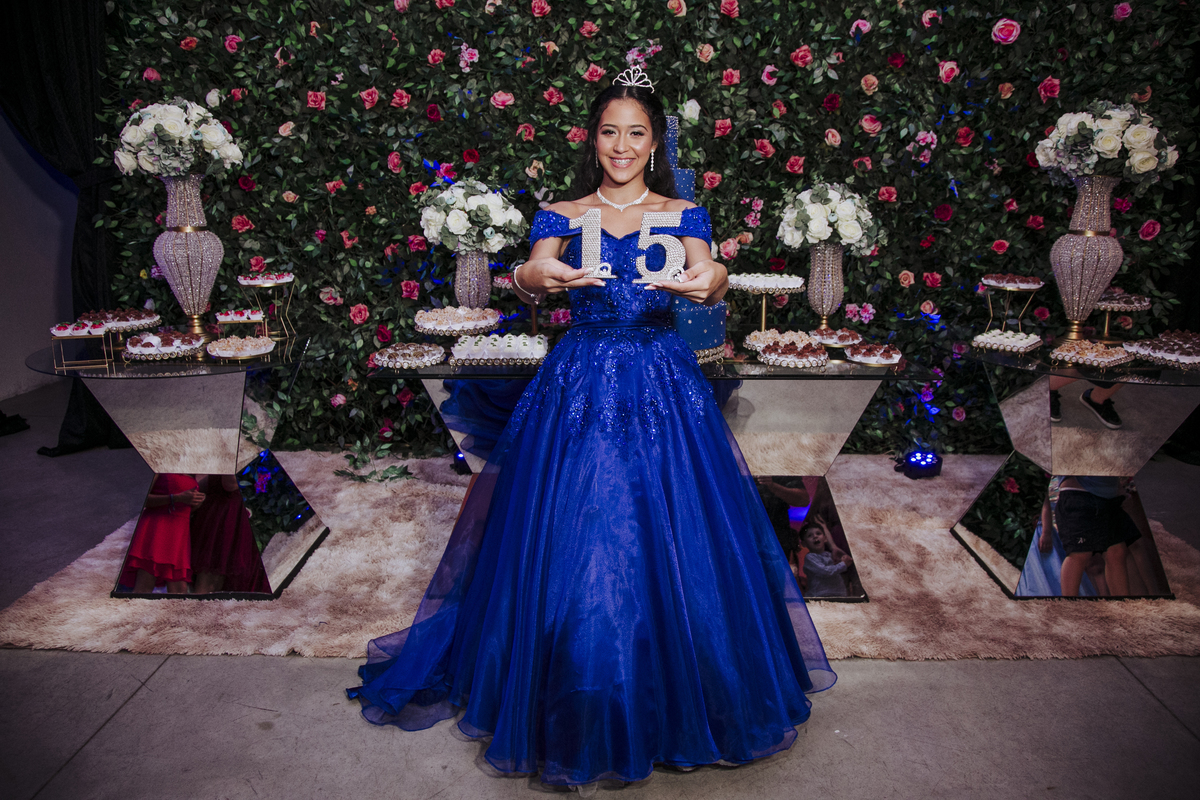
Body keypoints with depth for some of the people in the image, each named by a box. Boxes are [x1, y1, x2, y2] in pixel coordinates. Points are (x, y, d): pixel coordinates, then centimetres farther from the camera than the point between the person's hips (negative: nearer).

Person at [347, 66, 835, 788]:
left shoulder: (683, 215, 9)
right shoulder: (562, 217, 9)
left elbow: (712, 279, -9)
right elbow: (528, 278, -8)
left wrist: (708, 282, -33)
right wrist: (542, 276, -32)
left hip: (664, 385, 0)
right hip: (580, 385, 0)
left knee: (673, 540, 0)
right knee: (570, 545, -1)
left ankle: (675, 703, 22)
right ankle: (575, 713, 19)